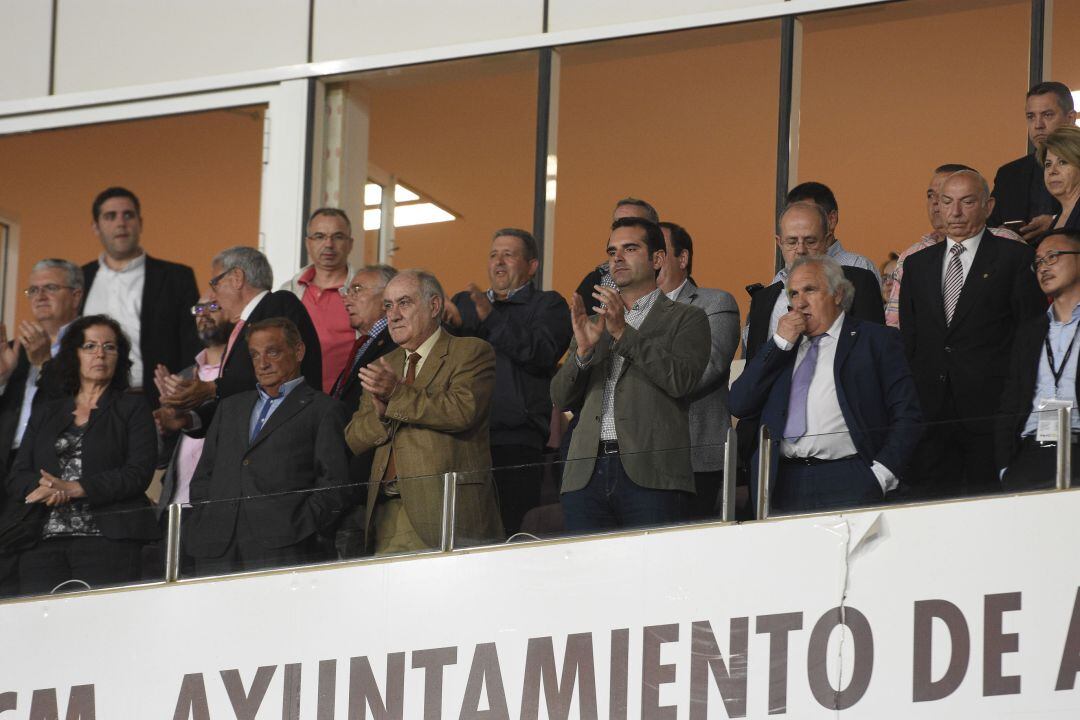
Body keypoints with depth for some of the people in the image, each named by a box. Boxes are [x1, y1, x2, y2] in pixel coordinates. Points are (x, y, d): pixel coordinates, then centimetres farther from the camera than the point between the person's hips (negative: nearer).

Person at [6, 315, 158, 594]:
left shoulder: (133, 408, 12)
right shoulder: (45, 413, 22)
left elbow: (139, 473, -2)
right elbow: (16, 479, 13)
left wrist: (73, 489, -12)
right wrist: (45, 488, -11)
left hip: (108, 539, -3)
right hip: (43, 541, 3)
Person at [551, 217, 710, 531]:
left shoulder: (685, 319, 10)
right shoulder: (594, 322, 24)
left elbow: (681, 380, -8)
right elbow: (561, 398, 16)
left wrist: (624, 333, -11)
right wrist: (583, 349, -2)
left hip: (651, 475, -4)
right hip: (587, 474, 4)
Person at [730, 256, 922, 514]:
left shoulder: (875, 340, 9)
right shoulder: (780, 348, 23)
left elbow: (905, 416, 2)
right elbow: (739, 405, 11)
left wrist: (881, 476, -10)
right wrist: (780, 343, 6)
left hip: (847, 483, -3)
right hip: (785, 485, 4)